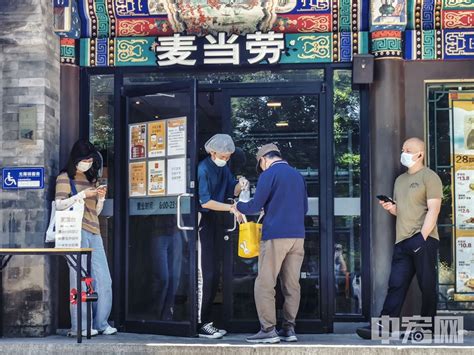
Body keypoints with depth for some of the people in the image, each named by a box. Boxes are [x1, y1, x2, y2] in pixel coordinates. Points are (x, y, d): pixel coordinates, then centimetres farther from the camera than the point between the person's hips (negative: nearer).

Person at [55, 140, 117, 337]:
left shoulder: (91, 178, 23)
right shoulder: (65, 177, 5)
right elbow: (59, 205, -7)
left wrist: (101, 197, 5)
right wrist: (82, 195, -13)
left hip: (94, 233, 6)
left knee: (104, 280, 1)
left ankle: (101, 323, 8)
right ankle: (80, 326, -3)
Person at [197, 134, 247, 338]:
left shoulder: (224, 168, 9)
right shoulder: (203, 169, -14)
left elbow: (232, 192, 8)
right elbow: (205, 201, -19)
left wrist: (240, 186, -13)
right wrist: (231, 208, -21)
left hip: (217, 221, 8)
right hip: (204, 220, -8)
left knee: (215, 274, 11)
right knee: (205, 274, -9)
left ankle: (207, 320, 19)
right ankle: (201, 324, -4)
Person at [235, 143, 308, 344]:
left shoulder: (268, 175, -5)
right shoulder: (297, 175, 15)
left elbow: (255, 206, -7)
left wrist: (238, 206, 13)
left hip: (276, 235, -6)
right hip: (298, 235, 7)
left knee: (265, 284, -1)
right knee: (292, 284, 9)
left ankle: (268, 330, -3)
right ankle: (289, 329, 10)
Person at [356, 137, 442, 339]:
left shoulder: (429, 177, -2)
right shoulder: (400, 180, 22)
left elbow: (433, 209, -11)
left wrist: (422, 237, -19)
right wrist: (390, 208, 4)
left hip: (423, 240, -7)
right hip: (402, 241, 7)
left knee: (427, 285, -1)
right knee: (396, 285, 0)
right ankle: (384, 326, -5)